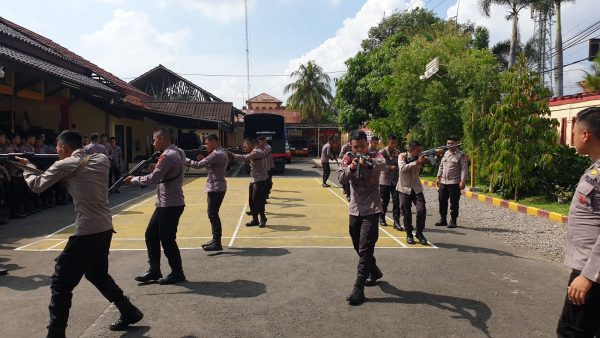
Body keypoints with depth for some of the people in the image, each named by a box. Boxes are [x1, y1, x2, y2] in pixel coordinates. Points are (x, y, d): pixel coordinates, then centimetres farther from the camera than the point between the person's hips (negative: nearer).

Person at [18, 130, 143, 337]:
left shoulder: (65, 165, -5)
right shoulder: (101, 160, 11)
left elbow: (37, 186, 3)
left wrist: (27, 167, 20)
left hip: (86, 232, -7)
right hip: (105, 229, 8)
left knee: (61, 284, 5)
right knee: (97, 274, 26)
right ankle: (130, 313, 31)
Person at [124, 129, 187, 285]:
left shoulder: (168, 156, -17)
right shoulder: (178, 152, 14)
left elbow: (153, 179, -21)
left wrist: (133, 179, -6)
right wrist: (155, 169, 6)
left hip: (170, 205, -10)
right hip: (165, 203, 10)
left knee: (167, 239, -1)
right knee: (151, 235, 15)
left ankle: (177, 273, 13)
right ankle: (154, 271, 22)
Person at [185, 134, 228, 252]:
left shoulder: (216, 154, -17)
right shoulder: (222, 152, 14)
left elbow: (198, 165, -19)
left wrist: (184, 159, -8)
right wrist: (203, 159, 6)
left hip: (215, 188, -10)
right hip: (217, 187, 10)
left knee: (212, 214, -8)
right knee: (213, 214, 15)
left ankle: (217, 243, -5)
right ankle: (215, 239, 23)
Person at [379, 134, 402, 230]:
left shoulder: (398, 152, 7)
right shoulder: (382, 152, -4)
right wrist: (390, 167, -27)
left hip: (395, 180, 3)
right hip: (385, 180, -2)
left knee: (396, 201, -5)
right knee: (384, 201, 8)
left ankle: (396, 221, -2)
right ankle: (381, 218, 29)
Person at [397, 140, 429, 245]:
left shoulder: (419, 158, 2)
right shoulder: (402, 156, -8)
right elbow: (403, 168, -24)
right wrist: (416, 162, -30)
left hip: (417, 188, 3)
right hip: (404, 189, -3)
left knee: (421, 210, -10)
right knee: (407, 213, 2)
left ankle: (419, 233, 8)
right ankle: (409, 234, 19)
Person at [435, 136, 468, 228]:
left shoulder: (461, 155, -5)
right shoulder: (446, 153, 15)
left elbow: (464, 169, -10)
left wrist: (462, 181, -18)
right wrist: (438, 177, 18)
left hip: (454, 183, -6)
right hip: (443, 182, 6)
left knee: (454, 203, 0)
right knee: (442, 201, 10)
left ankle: (453, 221, 9)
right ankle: (443, 220, 21)